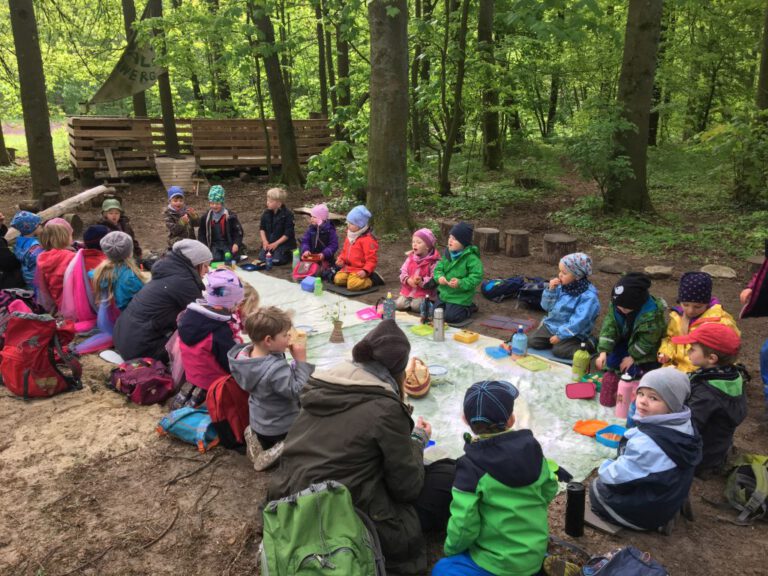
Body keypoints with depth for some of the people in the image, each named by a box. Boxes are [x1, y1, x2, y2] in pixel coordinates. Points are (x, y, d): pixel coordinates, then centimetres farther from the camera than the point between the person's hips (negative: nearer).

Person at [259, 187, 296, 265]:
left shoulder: (287, 214, -14)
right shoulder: (266, 213, 2)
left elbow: (288, 233, -15)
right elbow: (262, 228, 9)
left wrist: (276, 243, -19)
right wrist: (265, 241, -6)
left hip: (283, 242, -5)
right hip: (269, 242, 5)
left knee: (276, 261, -21)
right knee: (261, 258, -12)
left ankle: (288, 255, 9)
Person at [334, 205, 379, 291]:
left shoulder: (368, 239, -17)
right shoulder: (350, 236, 10)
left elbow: (371, 259, -18)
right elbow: (345, 251, 23)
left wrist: (365, 271, -29)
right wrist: (341, 259, 3)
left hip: (360, 270, -8)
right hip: (348, 267, 8)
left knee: (352, 285, -27)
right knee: (338, 280, -13)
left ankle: (369, 280, -2)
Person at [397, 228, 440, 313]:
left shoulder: (434, 261, -11)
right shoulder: (410, 257, 6)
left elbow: (434, 280, -16)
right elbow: (403, 272, 4)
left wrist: (422, 282, -30)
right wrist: (407, 280, -16)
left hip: (424, 293, -4)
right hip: (408, 290, 4)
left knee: (416, 306, -24)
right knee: (399, 304, -13)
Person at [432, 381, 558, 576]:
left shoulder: (471, 467, -24)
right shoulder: (532, 448, -10)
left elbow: (464, 524, -21)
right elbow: (549, 491, 4)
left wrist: (451, 549, -1)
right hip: (535, 553, 5)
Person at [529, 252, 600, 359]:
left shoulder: (588, 296, -20)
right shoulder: (562, 286, 0)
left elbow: (578, 322, -25)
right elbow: (546, 306, 5)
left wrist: (560, 335, -24)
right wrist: (551, 290, -12)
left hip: (572, 333, -6)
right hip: (551, 324, 6)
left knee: (558, 351, -25)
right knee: (532, 341, -8)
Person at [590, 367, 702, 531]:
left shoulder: (647, 441, -35)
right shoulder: (683, 427, -8)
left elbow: (618, 476, -24)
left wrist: (604, 467, -3)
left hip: (644, 513, -7)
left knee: (596, 487, 14)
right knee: (605, 475, 22)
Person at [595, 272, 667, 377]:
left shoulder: (651, 314, -33)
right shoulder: (616, 305, -18)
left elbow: (646, 341, -24)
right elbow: (609, 327, -19)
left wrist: (632, 357, -17)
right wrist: (603, 352, -26)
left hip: (646, 351, -5)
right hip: (624, 341, 5)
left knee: (633, 371, -16)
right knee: (607, 362, -4)